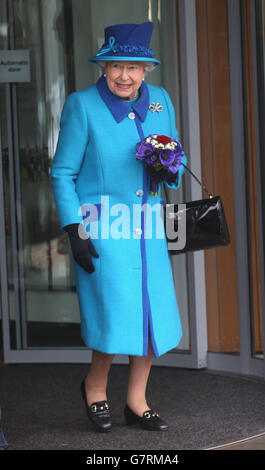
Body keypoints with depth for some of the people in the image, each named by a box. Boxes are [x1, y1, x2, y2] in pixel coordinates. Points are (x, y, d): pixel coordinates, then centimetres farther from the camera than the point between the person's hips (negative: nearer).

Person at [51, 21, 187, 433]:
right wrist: (74, 233, -11)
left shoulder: (161, 101, 6)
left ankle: (136, 402, 21)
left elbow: (178, 159, 17)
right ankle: (95, 385, 18)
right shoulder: (82, 105, -7)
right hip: (100, 227, -5)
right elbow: (63, 173, -4)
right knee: (119, 316, -11)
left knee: (154, 315, 3)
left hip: (146, 228, 5)